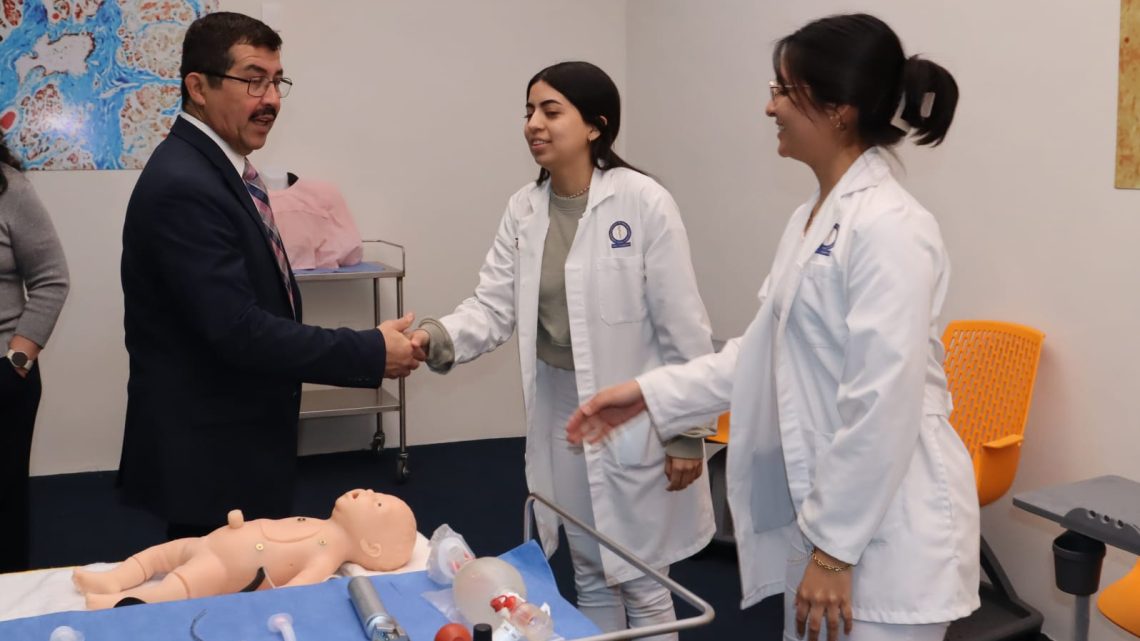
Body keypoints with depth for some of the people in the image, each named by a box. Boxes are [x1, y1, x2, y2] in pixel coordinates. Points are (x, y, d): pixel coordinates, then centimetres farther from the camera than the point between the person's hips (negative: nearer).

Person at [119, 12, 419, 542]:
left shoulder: (216, 168, 10)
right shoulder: (183, 186, -22)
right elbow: (238, 330, -28)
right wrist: (371, 353, -22)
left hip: (236, 444, 10)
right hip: (211, 457, -10)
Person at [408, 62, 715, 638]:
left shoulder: (643, 202, -16)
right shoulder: (523, 209, 1)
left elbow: (682, 326, -14)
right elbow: (495, 307, -5)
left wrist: (688, 431, -11)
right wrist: (438, 337, -25)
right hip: (559, 411, 5)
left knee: (640, 580, 9)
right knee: (589, 574, 21)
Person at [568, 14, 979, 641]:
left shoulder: (889, 227, -20)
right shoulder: (811, 219, 9)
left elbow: (883, 405, -23)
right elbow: (766, 350, 15)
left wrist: (835, 548, -18)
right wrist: (650, 393, 10)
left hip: (884, 539, -9)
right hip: (824, 515, 9)